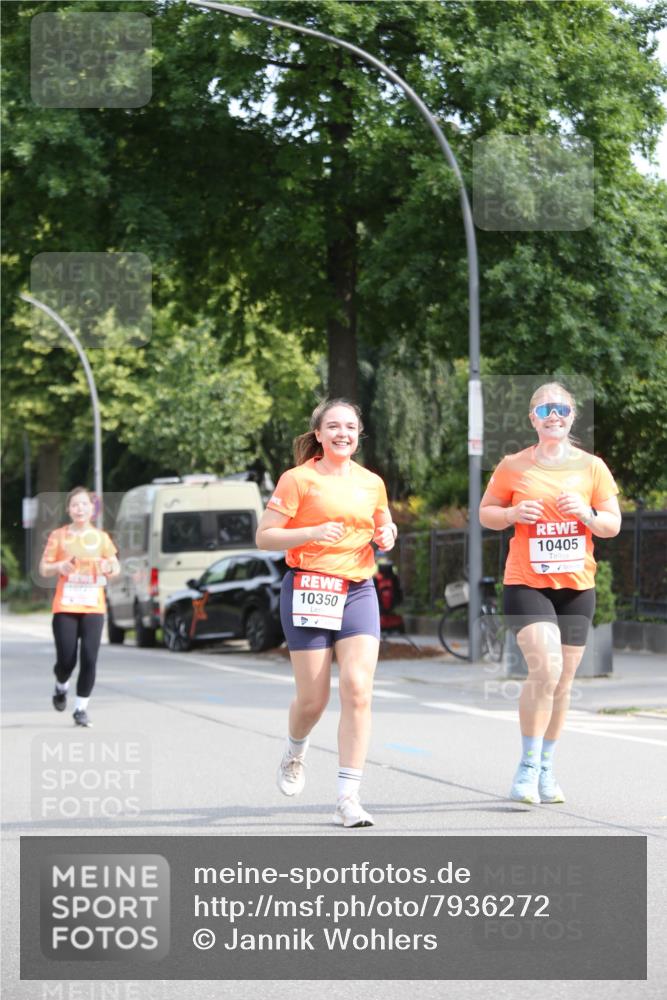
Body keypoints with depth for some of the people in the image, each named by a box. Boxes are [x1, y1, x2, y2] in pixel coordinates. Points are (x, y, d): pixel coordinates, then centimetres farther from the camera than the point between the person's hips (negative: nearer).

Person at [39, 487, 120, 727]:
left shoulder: (101, 537, 7)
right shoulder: (58, 536, 3)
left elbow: (116, 569, 13)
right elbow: (43, 569, 4)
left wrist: (109, 568, -11)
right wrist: (59, 567, -17)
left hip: (93, 607, 1)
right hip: (65, 607, -1)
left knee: (89, 658, -10)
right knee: (67, 659, -6)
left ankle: (81, 708, 3)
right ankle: (61, 687, 29)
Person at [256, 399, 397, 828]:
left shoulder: (372, 483, 12)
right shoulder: (298, 479, -2)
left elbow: (384, 526, 28)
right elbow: (264, 537, -5)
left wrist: (386, 536, 4)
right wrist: (314, 533, -20)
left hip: (359, 592, 3)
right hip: (309, 590, -3)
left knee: (358, 690, -12)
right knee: (313, 698, 0)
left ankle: (349, 798, -10)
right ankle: (295, 753, 36)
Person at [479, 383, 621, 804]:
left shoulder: (592, 467, 4)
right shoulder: (513, 467, 1)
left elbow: (613, 524, 7)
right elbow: (486, 513, 8)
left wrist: (587, 515, -14)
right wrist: (513, 514, -13)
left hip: (577, 587, 3)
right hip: (527, 583, -3)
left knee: (563, 681, 8)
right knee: (546, 669, -20)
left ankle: (546, 770, 21)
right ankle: (528, 767, -8)